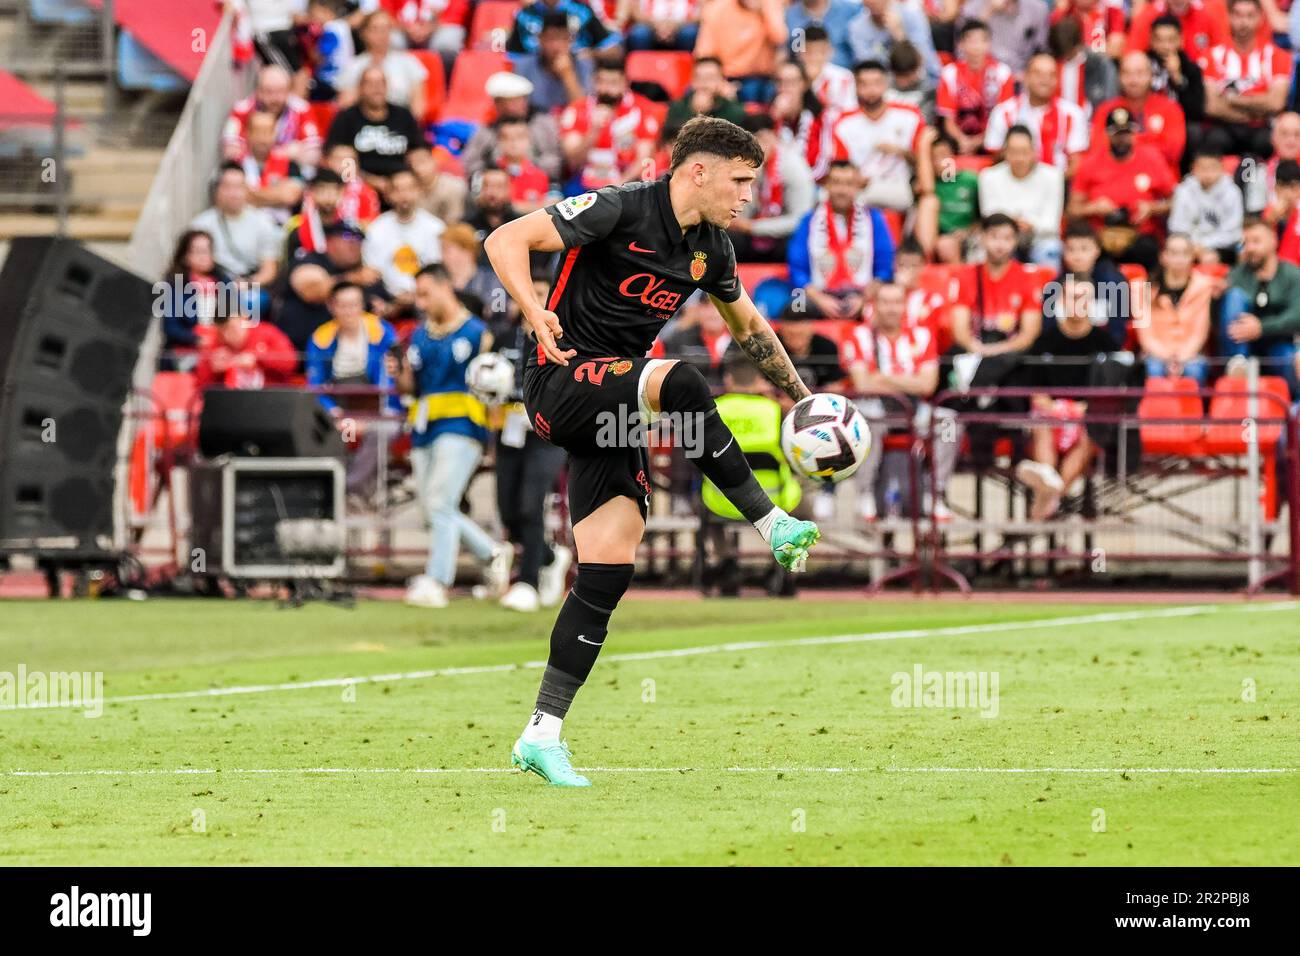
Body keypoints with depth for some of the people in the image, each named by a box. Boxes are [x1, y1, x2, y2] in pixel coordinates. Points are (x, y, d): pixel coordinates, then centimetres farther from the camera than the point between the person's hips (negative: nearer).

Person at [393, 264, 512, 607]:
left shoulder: (476, 334, -1)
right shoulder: (419, 336, 17)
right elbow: (411, 385, 19)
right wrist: (399, 374, -1)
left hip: (460, 427, -7)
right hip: (425, 430, 7)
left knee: (441, 504, -15)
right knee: (435, 510, 7)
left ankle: (437, 582, -16)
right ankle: (492, 553, 26)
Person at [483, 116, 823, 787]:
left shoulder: (711, 248, 11)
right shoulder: (620, 210, -13)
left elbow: (748, 325, 29)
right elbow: (506, 241, -17)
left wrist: (802, 399, 28)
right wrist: (534, 312, -32)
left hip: (613, 413, 7)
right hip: (560, 380, -7)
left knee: (607, 574, -5)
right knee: (679, 383, -34)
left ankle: (542, 736, -1)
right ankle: (773, 527, -23)